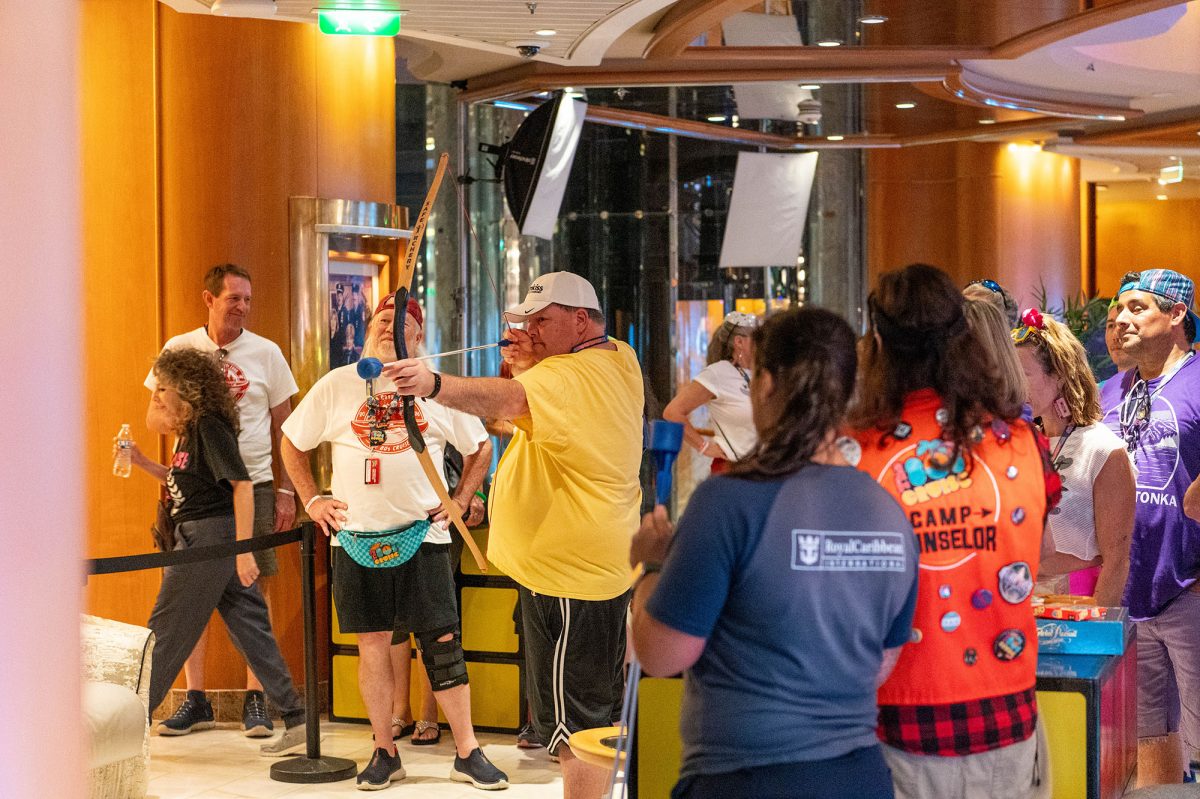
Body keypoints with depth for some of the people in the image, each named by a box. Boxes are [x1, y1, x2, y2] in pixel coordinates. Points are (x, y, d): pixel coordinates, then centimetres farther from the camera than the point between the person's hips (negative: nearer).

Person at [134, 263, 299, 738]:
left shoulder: (266, 353, 2)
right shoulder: (179, 350, 3)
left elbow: (285, 428, 6)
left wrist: (286, 490, 2)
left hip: (252, 484, -1)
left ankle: (255, 700, 6)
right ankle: (195, 701, 12)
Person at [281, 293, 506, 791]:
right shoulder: (337, 386, 4)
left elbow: (479, 446, 14)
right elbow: (292, 443, 13)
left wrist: (460, 501, 5)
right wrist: (311, 500, 5)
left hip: (423, 534, 0)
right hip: (357, 538, 0)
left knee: (443, 642, -1)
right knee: (372, 645, 4)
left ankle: (467, 754, 6)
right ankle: (384, 754, 16)